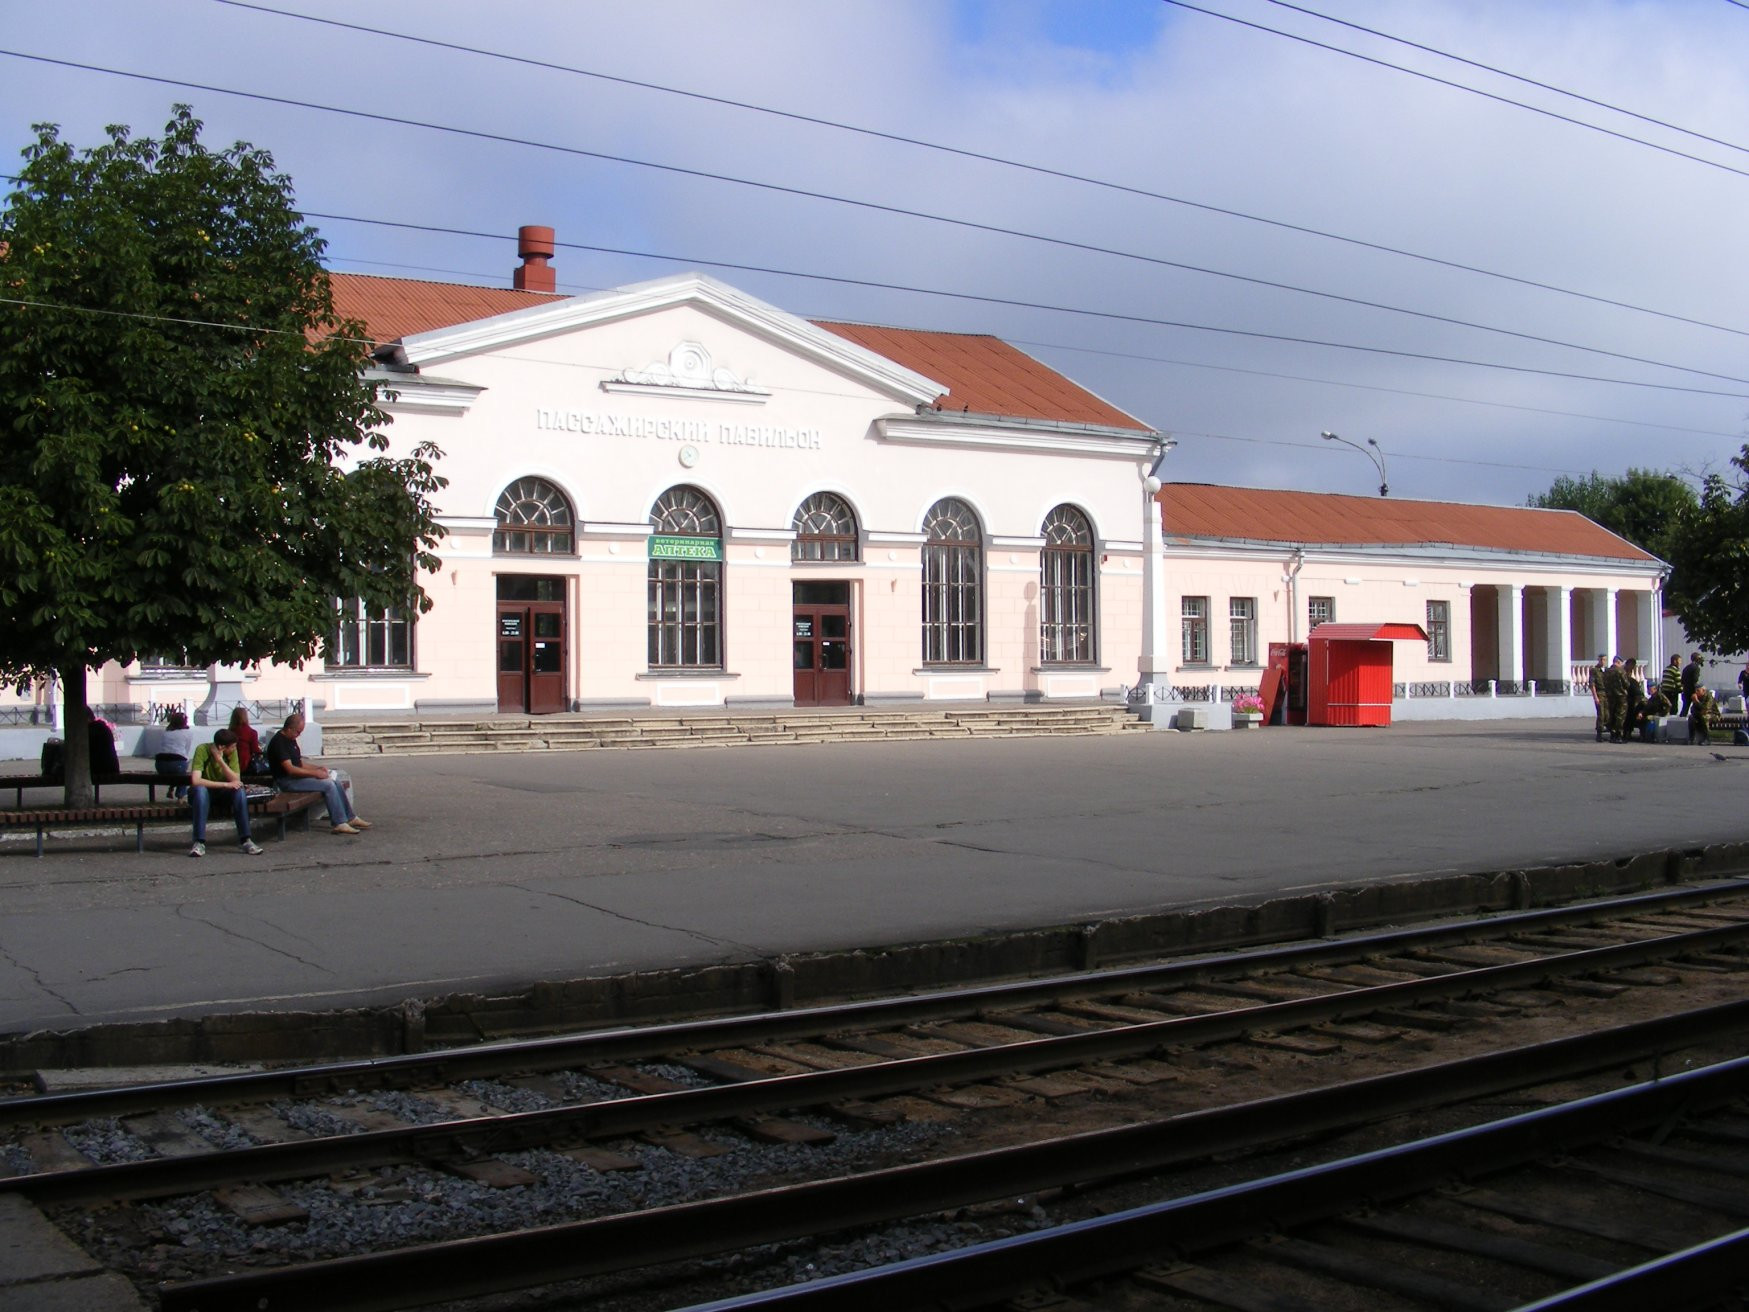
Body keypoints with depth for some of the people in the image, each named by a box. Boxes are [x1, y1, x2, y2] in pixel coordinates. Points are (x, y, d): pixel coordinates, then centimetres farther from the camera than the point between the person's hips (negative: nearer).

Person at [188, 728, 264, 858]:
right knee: (200, 790, -36)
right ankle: (199, 843, -35)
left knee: (240, 790, -28)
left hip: (224, 793, 3)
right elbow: (195, 781, -35)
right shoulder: (202, 750, -23)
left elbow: (236, 780, -21)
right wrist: (225, 784, -37)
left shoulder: (232, 752, -12)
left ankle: (245, 840, -26)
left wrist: (220, 760, -31)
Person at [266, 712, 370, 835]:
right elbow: (290, 769, -24)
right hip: (287, 781, -10)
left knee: (335, 782, 1)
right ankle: (339, 823, -20)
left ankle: (350, 818, 4)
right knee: (328, 785, -21)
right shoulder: (279, 742, -17)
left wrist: (318, 768, 4)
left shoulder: (291, 740, 15)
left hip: (296, 776, 10)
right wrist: (314, 773, -21)